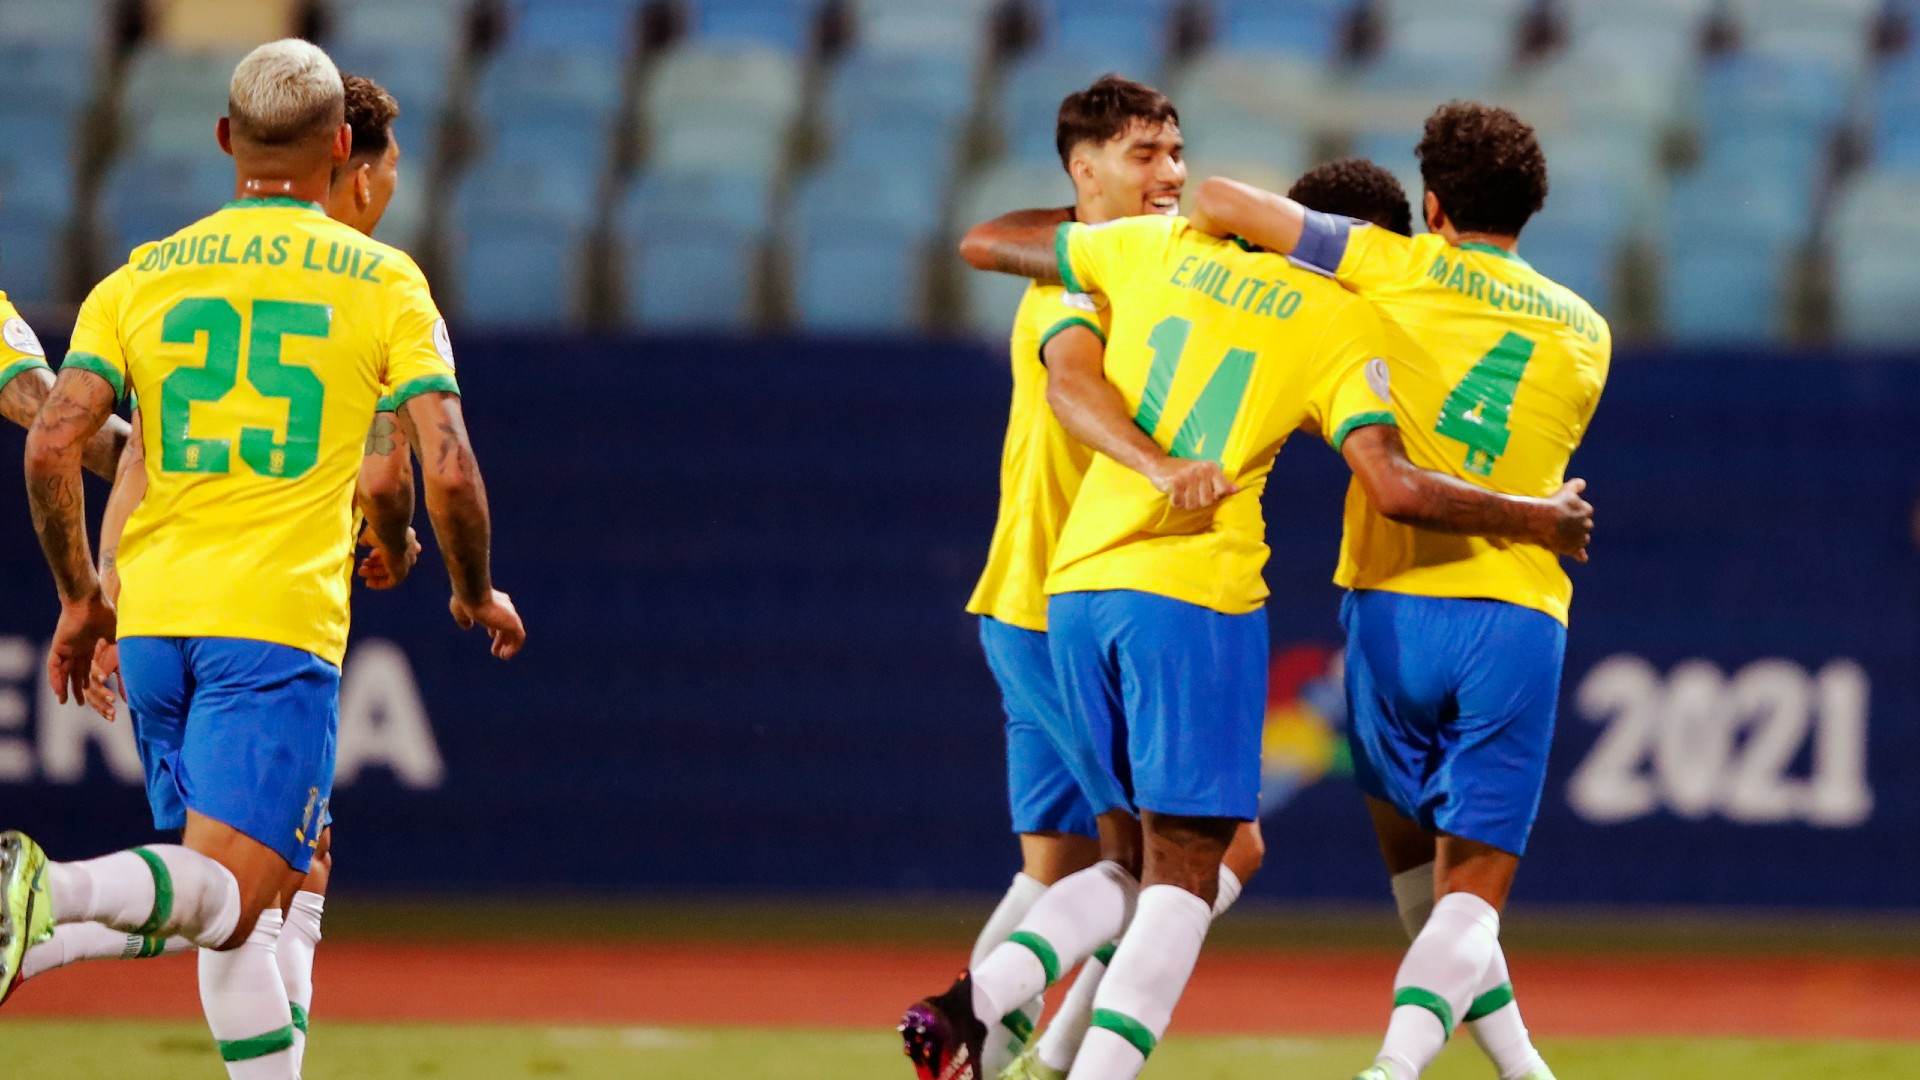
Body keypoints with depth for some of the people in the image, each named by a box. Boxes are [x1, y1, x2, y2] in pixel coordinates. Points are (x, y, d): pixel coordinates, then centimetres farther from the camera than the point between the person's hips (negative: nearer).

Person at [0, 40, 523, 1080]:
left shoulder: (141, 278, 11)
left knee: (236, 902, 14)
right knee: (229, 897, -13)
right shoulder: (384, 282, 3)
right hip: (282, 617, -4)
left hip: (152, 618, 4)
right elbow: (450, 472, -5)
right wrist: (476, 595, 14)